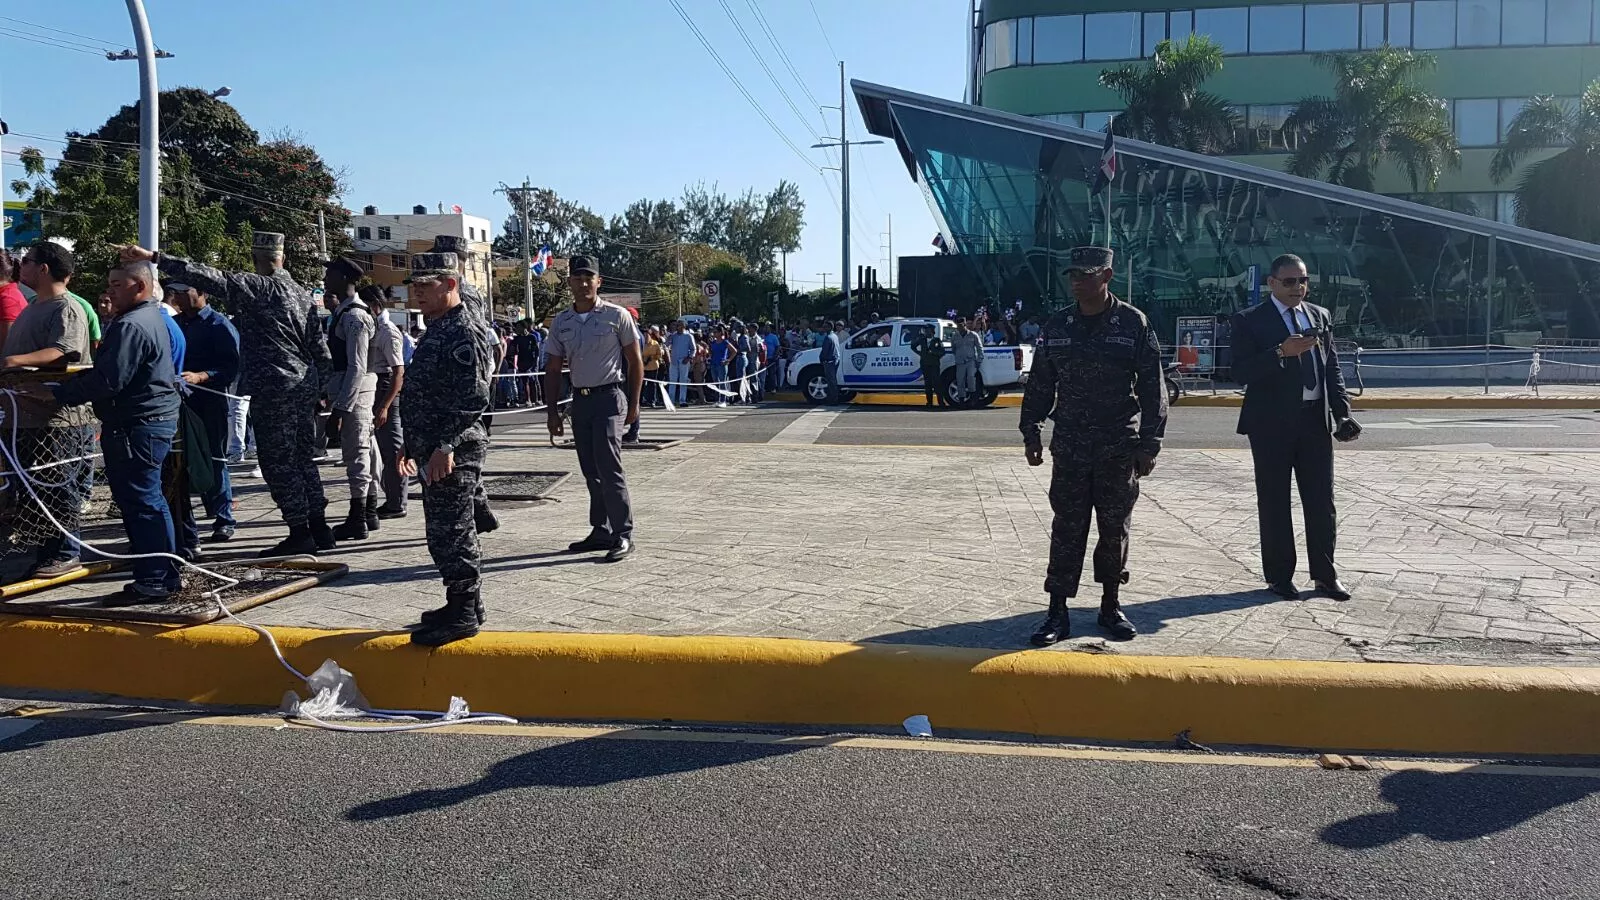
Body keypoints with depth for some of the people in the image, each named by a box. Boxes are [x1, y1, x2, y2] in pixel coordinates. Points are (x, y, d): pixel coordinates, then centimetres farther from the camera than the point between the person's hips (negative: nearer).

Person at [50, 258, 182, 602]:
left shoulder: (131, 326, -18)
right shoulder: (153, 317, 16)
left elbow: (108, 381, -24)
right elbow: (112, 370, 20)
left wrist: (59, 393, -15)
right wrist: (70, 383, 11)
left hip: (136, 427, -11)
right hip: (155, 420, 11)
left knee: (139, 501, -6)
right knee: (149, 500, 16)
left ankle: (153, 580, -1)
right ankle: (164, 574, 23)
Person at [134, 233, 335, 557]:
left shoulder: (255, 287, -7)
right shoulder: (302, 294, 13)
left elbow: (208, 277, -18)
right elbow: (322, 351, 14)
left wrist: (154, 257, -17)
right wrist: (317, 391, 20)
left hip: (272, 387, -7)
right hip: (305, 384, 7)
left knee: (278, 462, -1)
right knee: (303, 458, 13)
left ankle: (300, 533, -1)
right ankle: (319, 528, 16)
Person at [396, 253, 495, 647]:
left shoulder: (465, 332, -15)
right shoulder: (436, 329, 17)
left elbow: (473, 399, -23)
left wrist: (445, 446, -25)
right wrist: (412, 445, 24)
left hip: (454, 452, -11)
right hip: (434, 450, 11)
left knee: (451, 532, -6)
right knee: (447, 530, 16)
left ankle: (462, 614, 2)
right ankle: (467, 604, 26)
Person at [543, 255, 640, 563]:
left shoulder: (616, 316, -4)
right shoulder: (561, 322, 8)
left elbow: (635, 361, 0)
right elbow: (553, 370, 12)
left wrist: (634, 403, -3)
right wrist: (552, 411, 7)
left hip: (609, 397, -5)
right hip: (579, 399, 5)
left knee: (608, 467, -14)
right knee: (591, 471, 10)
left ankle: (623, 535, -9)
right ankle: (601, 531, 19)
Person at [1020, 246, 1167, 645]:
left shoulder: (1135, 324, -3)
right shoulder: (1057, 326, 5)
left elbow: (1153, 389, -3)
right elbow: (1040, 385, 11)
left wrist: (1149, 444, -7)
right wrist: (1031, 433, 6)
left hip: (1119, 447, -1)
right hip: (1069, 446, 1)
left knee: (1115, 528, 9)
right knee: (1067, 529, 2)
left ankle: (1111, 605, 23)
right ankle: (1057, 612, 6)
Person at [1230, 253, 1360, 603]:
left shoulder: (1320, 316, 13)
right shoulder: (1250, 321, -3)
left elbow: (1332, 367, 14)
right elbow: (1241, 372, -12)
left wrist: (1342, 411, 3)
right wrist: (1281, 352, -24)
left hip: (1316, 419, 4)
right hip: (1272, 422, -4)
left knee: (1322, 501, 7)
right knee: (1274, 502, 3)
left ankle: (1324, 574, 18)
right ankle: (1279, 576, 12)